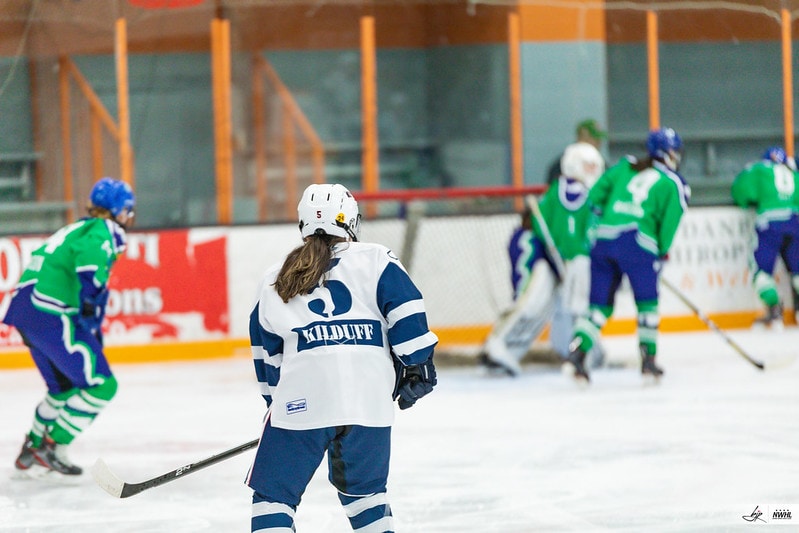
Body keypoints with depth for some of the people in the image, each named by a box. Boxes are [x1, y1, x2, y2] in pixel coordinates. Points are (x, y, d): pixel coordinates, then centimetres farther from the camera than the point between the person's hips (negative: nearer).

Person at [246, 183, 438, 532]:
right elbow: (406, 313, -1)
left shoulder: (275, 281, 18)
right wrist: (417, 365, 4)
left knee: (274, 491, 6)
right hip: (369, 398, 1)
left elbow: (267, 354, 23)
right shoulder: (376, 261, 11)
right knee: (363, 486, 21)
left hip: (301, 398, -1)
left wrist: (276, 399, 32)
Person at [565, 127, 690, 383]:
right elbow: (669, 225, 2)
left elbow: (595, 196, 15)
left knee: (600, 304, 11)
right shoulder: (674, 185, 7)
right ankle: (648, 360, 10)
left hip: (602, 237, 4)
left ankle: (576, 355, -4)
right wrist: (661, 252, 15)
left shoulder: (625, 166, 18)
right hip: (636, 242, -4)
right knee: (647, 302, 12)